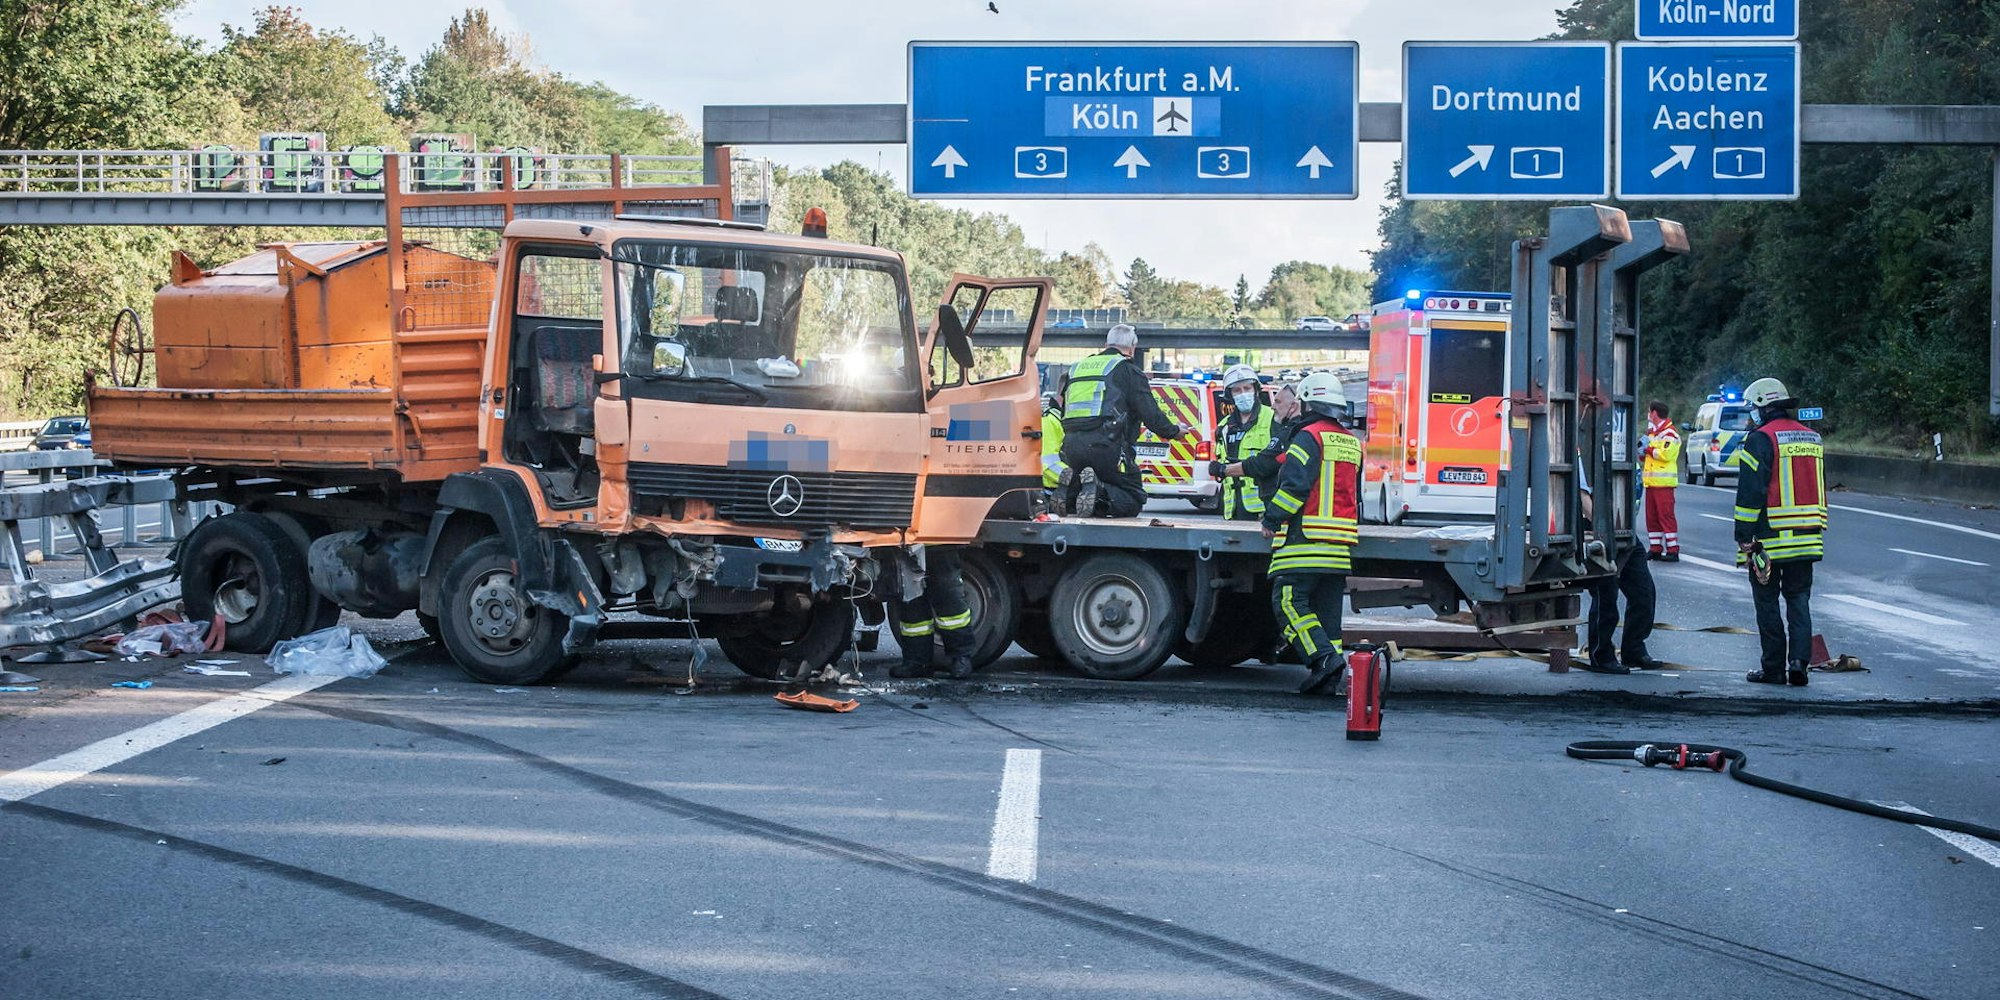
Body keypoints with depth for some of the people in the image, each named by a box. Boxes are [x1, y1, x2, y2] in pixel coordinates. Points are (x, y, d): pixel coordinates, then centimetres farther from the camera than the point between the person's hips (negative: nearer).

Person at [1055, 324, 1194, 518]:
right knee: (1133, 499, 3)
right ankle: (1100, 493, -27)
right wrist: (1175, 431, 15)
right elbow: (1150, 413, -2)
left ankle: (1072, 488, -12)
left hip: (1071, 445, 6)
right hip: (1106, 446, -6)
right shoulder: (1129, 371, 3)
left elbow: (1065, 413, 28)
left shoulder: (1078, 367, 23)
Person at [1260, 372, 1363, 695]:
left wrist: (1272, 519, -6)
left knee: (1289, 601, -8)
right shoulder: (1351, 443, 19)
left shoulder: (1310, 436, -7)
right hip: (1342, 542, 8)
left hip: (1305, 537, -8)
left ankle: (1324, 656, -21)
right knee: (1327, 607, 9)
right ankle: (1327, 677, 6)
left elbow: (1295, 484, -15)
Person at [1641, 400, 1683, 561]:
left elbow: (1666, 454, -22)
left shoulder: (1669, 433, -9)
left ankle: (1673, 550, -10)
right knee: (1651, 516, 9)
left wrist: (1649, 449, -10)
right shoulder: (1652, 432, 22)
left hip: (1663, 482, -10)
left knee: (1666, 516, -11)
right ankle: (1655, 549, 14)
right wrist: (1642, 453, 8)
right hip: (1651, 481, 10)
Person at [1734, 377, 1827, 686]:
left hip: (1770, 540, -6)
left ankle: (1773, 668, 6)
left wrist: (1744, 539, -10)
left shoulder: (1761, 439, -10)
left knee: (1767, 603, 3)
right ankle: (1799, 659, -3)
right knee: (1799, 599, 11)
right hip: (1807, 540, 6)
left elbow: (1750, 494, -14)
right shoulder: (1812, 438, 13)